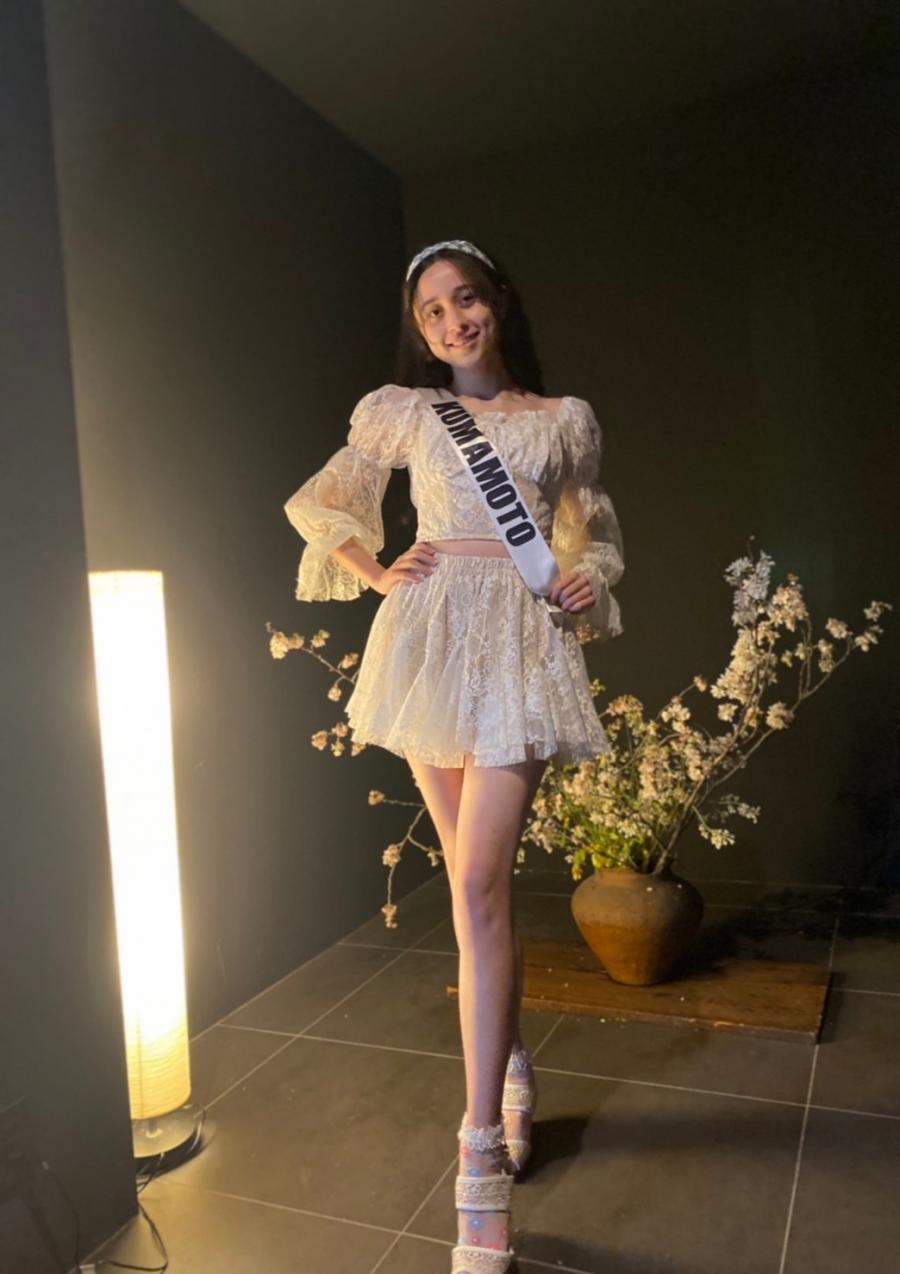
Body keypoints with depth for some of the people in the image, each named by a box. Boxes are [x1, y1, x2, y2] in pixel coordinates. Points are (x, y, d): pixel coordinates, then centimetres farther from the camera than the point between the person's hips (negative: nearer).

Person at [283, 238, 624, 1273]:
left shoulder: (565, 419, 13)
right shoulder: (400, 412, 11)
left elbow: (594, 533, 22)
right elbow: (315, 504, 18)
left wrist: (591, 577, 1)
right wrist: (377, 572, 4)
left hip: (522, 643, -1)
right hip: (429, 637, 2)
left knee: (478, 887, -11)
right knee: (478, 880, 9)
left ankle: (483, 1153, -4)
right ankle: (511, 1068, 31)